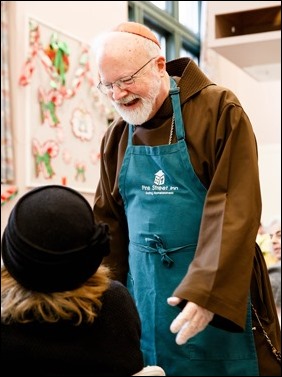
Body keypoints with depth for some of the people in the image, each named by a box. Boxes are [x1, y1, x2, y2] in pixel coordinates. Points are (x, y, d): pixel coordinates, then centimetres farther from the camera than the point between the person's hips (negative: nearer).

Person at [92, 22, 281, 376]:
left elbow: (235, 210, -17)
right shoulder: (116, 136, 8)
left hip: (216, 288, -4)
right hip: (143, 293, 5)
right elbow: (109, 221, 12)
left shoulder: (218, 110, -9)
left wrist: (208, 291, -24)